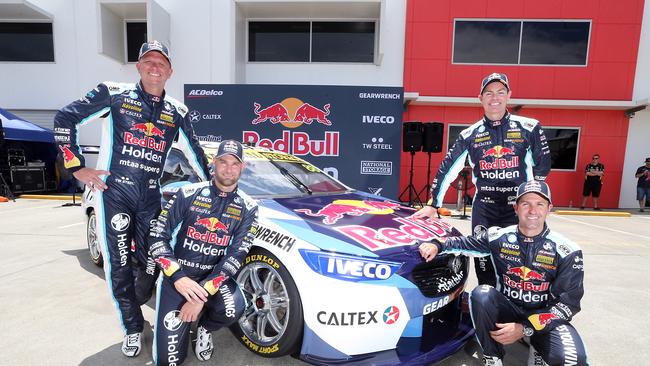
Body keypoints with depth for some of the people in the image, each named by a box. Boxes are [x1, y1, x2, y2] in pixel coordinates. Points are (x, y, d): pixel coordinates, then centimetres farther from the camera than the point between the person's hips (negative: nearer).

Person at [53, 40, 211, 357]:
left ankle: (131, 306, 39)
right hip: (113, 191, -3)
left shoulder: (176, 112, 9)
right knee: (118, 266, 3)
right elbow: (65, 118, 0)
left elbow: (194, 151, 17)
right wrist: (77, 167, -3)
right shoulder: (115, 95, -1)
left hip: (150, 196, 3)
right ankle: (133, 328, 22)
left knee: (152, 261, 7)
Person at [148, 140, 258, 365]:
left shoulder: (247, 209, -4)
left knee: (234, 309, -32)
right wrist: (178, 277, -20)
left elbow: (236, 255, -12)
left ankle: (205, 328, 5)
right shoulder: (189, 194, -5)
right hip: (177, 276, -1)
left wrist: (203, 293, -22)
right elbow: (157, 237, -6)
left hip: (214, 277, 1)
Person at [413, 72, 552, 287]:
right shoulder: (469, 135, 4)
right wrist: (433, 205, 0)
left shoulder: (529, 128, 2)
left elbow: (543, 164, 11)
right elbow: (447, 170, 2)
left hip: (519, 206, -1)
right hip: (483, 207, 1)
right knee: (483, 261, 6)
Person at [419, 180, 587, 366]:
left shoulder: (566, 251, -11)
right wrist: (436, 246, -20)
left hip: (546, 316, -1)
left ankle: (538, 346, 6)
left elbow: (569, 302, -12)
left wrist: (526, 328, -22)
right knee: (481, 294, -30)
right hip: (507, 308, 2)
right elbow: (463, 243, 4)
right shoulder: (499, 237, -7)